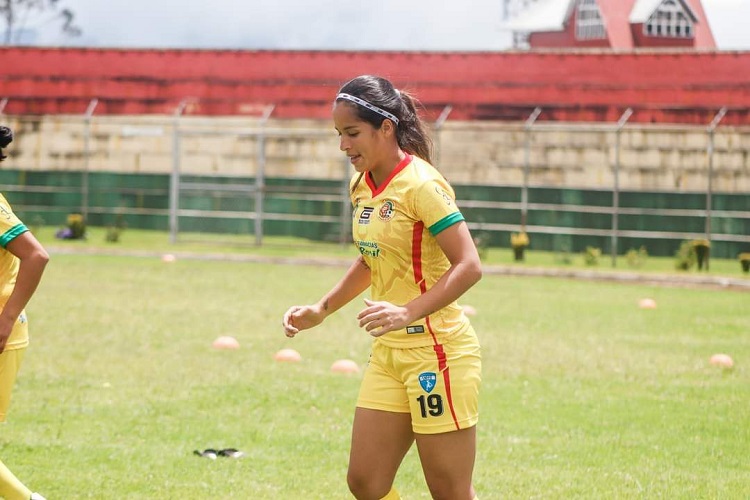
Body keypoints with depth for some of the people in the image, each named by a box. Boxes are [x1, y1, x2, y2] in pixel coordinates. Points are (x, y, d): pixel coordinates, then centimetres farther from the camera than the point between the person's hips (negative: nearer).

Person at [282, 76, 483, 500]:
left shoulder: (421, 184, -16)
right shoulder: (362, 186, 9)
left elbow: (469, 266, -22)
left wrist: (408, 312, -32)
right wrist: (322, 310, 17)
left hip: (438, 350, -8)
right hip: (389, 354, 8)